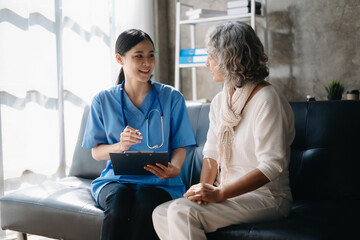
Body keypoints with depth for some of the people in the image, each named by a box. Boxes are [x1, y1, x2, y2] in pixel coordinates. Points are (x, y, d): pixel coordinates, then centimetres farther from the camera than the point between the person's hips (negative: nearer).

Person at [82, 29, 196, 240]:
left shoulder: (172, 98, 5)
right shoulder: (103, 101, 7)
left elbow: (180, 146, 5)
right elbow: (96, 152, 6)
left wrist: (174, 168, -19)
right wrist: (120, 146, -16)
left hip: (158, 182, -1)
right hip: (116, 180, 1)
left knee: (146, 199, -35)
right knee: (119, 197, -34)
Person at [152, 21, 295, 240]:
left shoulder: (266, 100, -14)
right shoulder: (220, 101, 13)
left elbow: (272, 165, -21)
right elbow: (212, 153, 12)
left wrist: (220, 193, -24)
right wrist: (204, 187, -9)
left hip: (267, 196, -8)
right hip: (227, 194, 8)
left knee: (181, 213, -27)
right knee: (161, 214, -12)